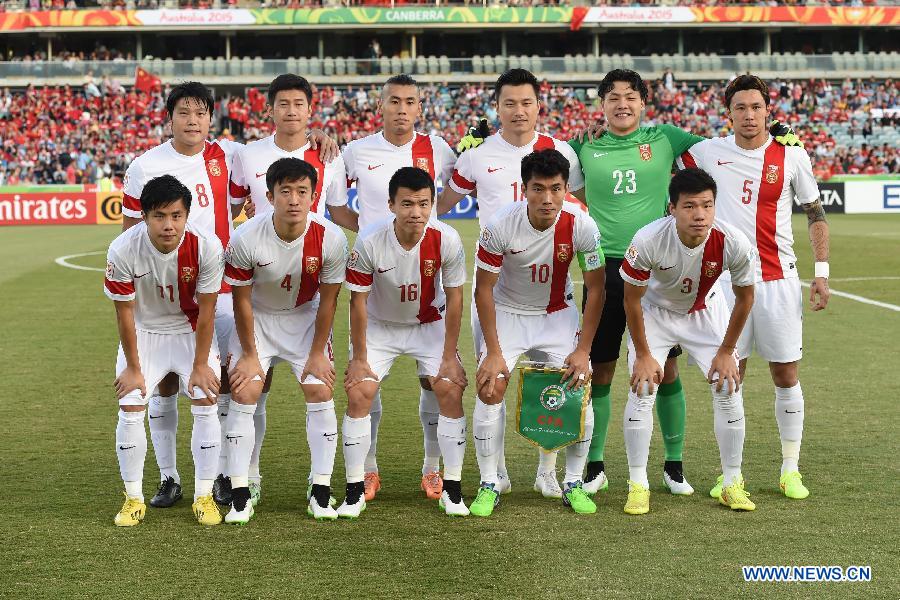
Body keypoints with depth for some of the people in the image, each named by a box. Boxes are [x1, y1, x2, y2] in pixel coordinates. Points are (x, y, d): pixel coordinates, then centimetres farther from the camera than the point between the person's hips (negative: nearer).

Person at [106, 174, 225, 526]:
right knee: (130, 408, -9)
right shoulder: (123, 250, -27)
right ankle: (133, 499, 6)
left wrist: (200, 366, -11)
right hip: (144, 331, 0)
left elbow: (206, 310, -16)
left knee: (205, 405, -11)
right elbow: (125, 312, -15)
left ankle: (204, 497, 3)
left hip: (191, 330, 0)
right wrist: (133, 368, -8)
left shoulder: (206, 247, -27)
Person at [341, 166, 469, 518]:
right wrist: (359, 358, -13)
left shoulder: (446, 240, -24)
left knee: (451, 391, -13)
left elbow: (454, 298, -13)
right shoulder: (370, 242, -27)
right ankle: (355, 491, -2)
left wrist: (449, 356, -12)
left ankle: (452, 489, -1)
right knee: (358, 394, -13)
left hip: (430, 324, 1)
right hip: (380, 326, 0)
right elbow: (358, 302, -16)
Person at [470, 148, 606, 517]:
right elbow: (483, 288, -15)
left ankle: (574, 484, 6)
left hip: (558, 314, 1)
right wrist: (494, 352, -16)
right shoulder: (501, 225, -26)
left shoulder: (581, 226, -23)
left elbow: (595, 289, -11)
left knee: (579, 391, -12)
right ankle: (489, 485, -1)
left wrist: (583, 350, -13)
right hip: (508, 312, -1)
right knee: (490, 389, -15)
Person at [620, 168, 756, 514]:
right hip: (654, 311, -1)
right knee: (642, 391, -13)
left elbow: (745, 297, -10)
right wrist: (643, 355, -12)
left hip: (706, 312, 2)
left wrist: (726, 351, -6)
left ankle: (732, 484, 9)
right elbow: (632, 299, -17)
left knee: (729, 389, -7)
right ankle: (637, 486, 0)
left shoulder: (733, 243, -30)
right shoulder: (648, 240, -35)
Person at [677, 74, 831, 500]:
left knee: (786, 376, 3)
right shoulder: (708, 153, 1)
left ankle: (790, 471, 14)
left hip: (779, 281, 0)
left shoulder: (792, 156, 0)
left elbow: (815, 213, 7)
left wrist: (821, 271, 2)